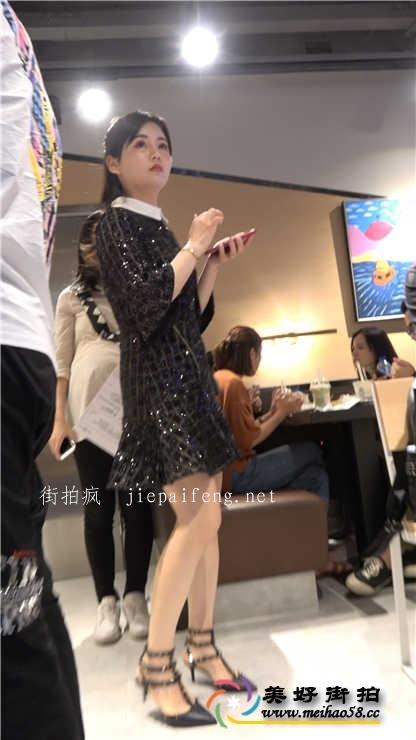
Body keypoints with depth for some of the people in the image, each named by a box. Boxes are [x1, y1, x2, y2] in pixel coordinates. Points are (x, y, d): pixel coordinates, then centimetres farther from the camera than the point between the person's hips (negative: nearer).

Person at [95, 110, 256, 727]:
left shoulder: (162, 229, 19)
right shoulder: (115, 224, -2)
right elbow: (146, 302, -19)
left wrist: (215, 263, 10)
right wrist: (194, 246, -8)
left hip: (190, 376, 8)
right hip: (156, 379, -8)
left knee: (206, 517, 8)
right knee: (199, 516, -14)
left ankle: (201, 645, 23)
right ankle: (156, 663, 4)